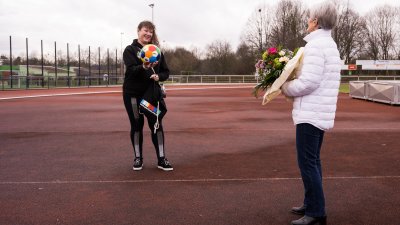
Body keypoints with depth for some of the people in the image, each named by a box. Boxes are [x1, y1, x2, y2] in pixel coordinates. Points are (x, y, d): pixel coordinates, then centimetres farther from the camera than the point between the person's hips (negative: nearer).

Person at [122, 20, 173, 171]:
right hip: (133, 94, -3)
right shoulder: (130, 50, -4)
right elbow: (131, 70, -20)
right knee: (137, 126, 5)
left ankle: (161, 159, 8)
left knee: (157, 125, 1)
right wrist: (144, 67, -40)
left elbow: (166, 72, 8)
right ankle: (138, 158, 19)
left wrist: (158, 76, -14)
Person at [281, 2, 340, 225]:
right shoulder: (331, 46, 15)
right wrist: (292, 83, 10)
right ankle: (312, 204, 23)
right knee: (313, 160, 15)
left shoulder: (316, 45, -16)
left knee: (307, 162, -5)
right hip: (320, 112, 10)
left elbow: (308, 82, -22)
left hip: (311, 114, -10)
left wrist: (284, 87, -5)